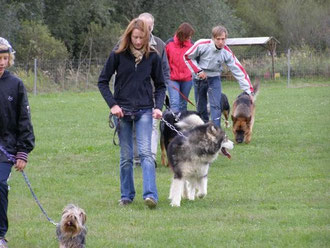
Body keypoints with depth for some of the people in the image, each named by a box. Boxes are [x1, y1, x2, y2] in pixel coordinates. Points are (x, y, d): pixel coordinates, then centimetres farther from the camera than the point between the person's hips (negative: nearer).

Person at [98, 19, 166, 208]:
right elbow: (103, 81, 3)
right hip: (123, 111, 0)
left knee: (145, 152, -13)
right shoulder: (118, 55, -2)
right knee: (126, 156, 6)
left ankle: (151, 195, -22)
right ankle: (127, 195, 17)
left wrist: (158, 106, -5)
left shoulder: (152, 57, 2)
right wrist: (112, 104, -8)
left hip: (144, 111, 0)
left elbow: (160, 85, 10)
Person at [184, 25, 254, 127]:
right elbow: (188, 57, -6)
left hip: (214, 79, 0)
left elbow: (238, 70, -16)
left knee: (216, 106, -15)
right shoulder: (202, 45, -21)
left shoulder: (226, 52, -17)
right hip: (199, 78, 0)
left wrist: (248, 90, -21)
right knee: (201, 107, 6)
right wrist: (198, 71, -15)